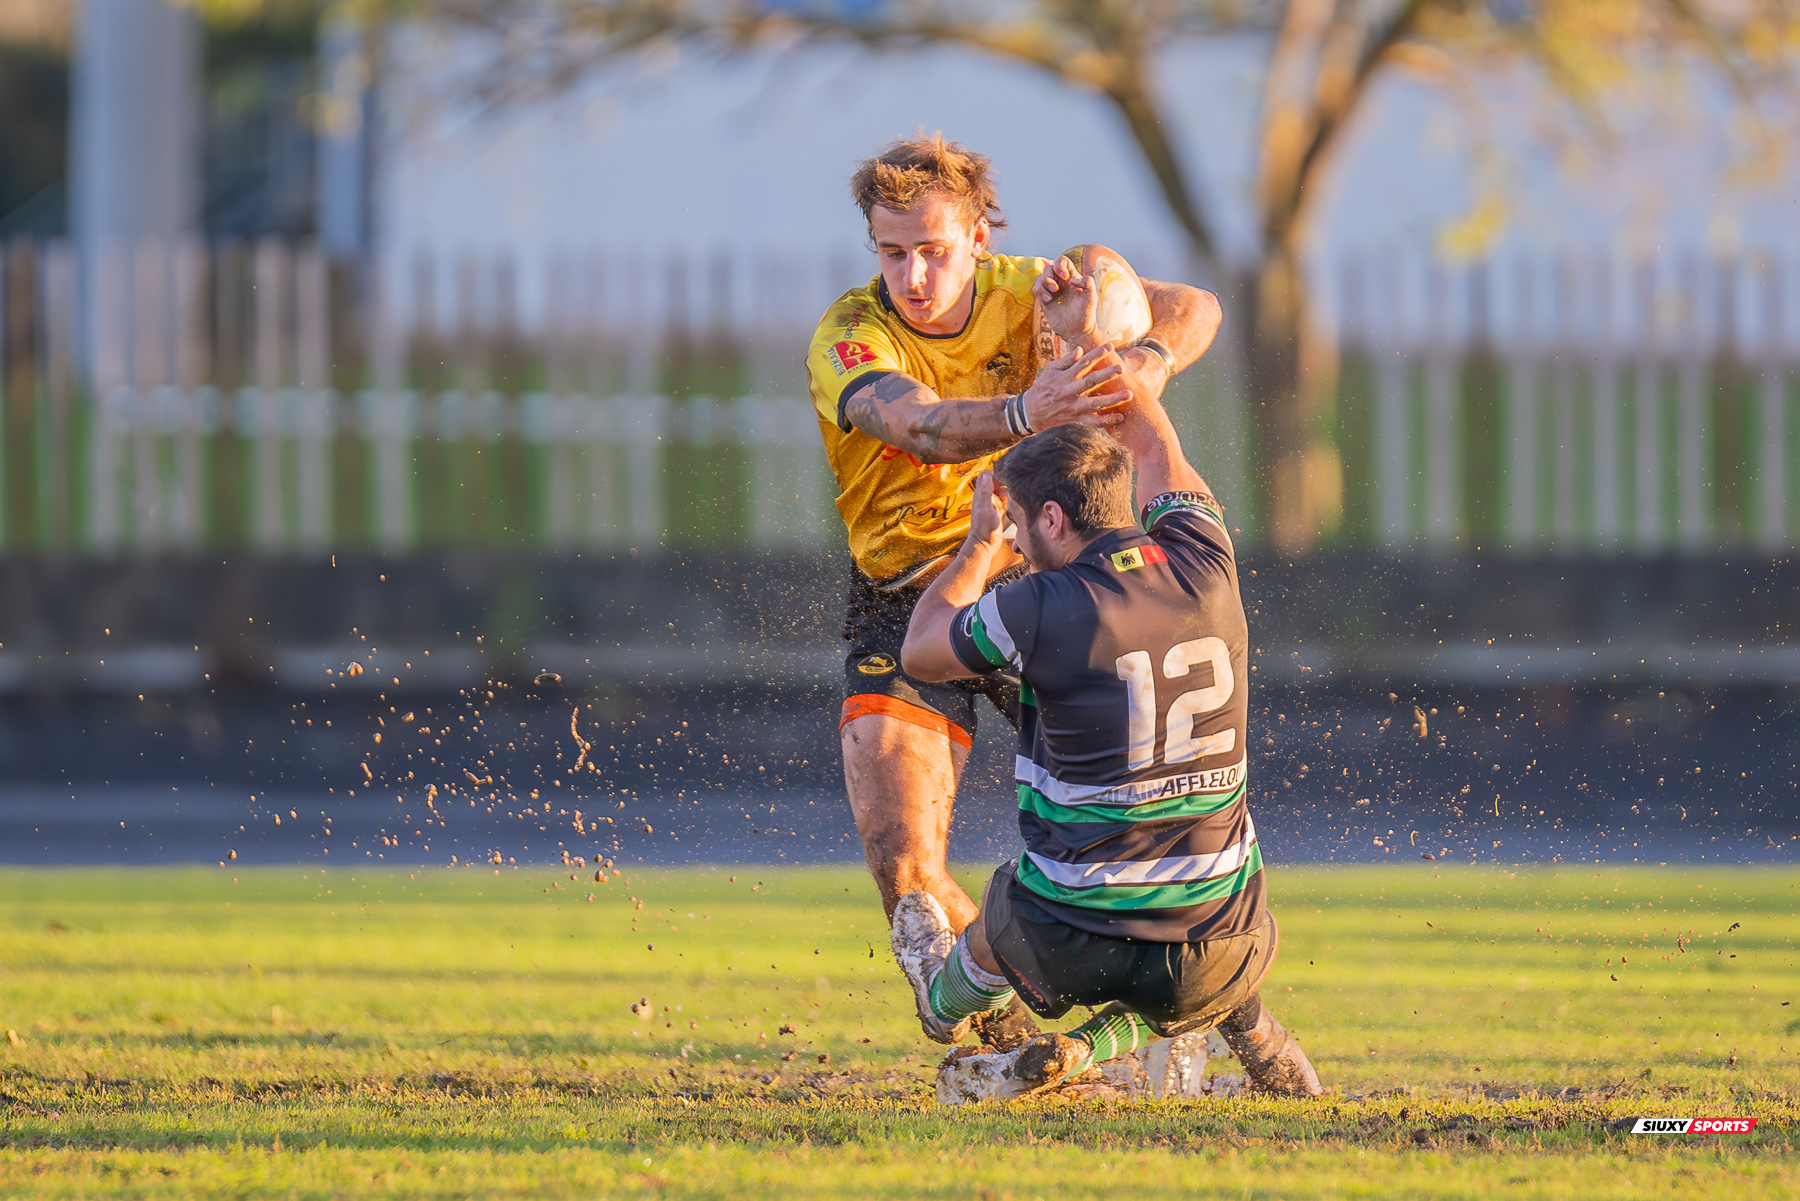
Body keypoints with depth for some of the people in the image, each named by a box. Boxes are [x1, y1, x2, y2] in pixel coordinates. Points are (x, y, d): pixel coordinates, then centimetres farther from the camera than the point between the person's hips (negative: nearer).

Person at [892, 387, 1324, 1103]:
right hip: (1220, 955, 2)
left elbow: (919, 653, 7)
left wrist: (980, 543, 21)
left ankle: (945, 1002, 60)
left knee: (1002, 918, 35)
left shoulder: (1044, 611, -15)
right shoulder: (1204, 570, -1)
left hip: (1076, 949, -2)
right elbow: (1156, 452, 22)